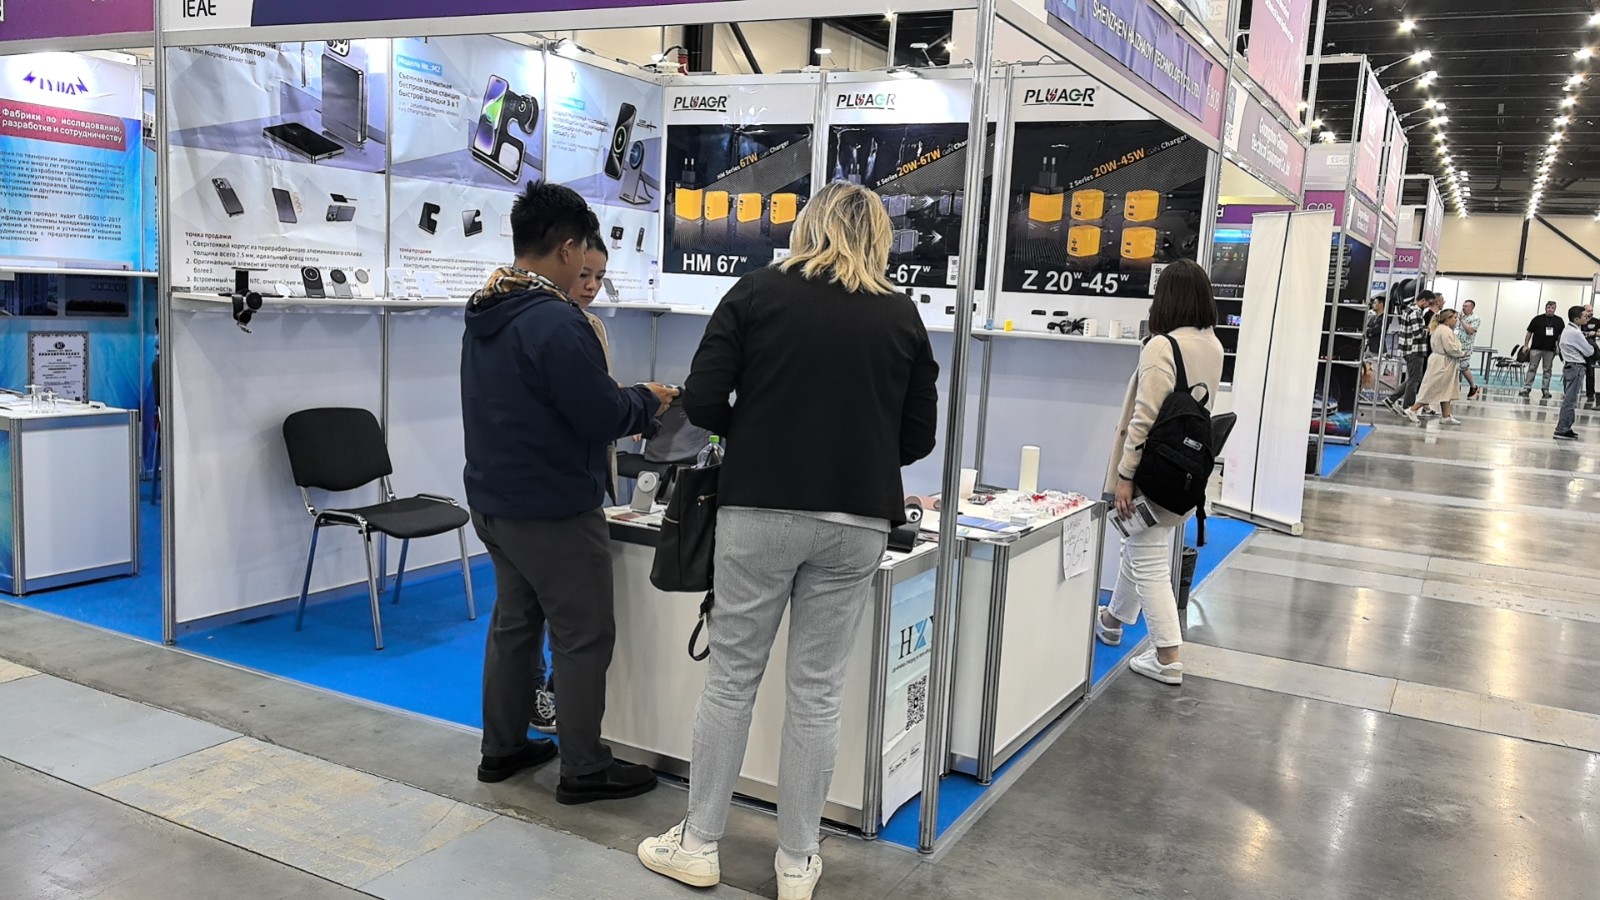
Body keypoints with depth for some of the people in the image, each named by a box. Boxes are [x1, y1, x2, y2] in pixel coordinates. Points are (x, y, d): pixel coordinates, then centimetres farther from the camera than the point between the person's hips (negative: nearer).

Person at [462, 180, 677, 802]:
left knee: (514, 622, 20)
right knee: (585, 637, 2)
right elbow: (603, 415, -22)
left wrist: (624, 404, 12)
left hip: (493, 501, 9)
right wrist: (648, 400, -2)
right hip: (554, 511, -9)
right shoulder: (554, 321, -23)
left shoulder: (484, 315, 7)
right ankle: (583, 770, 12)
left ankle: (503, 747, 31)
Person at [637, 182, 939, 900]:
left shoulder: (758, 292, 0)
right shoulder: (902, 315, 6)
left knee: (731, 677, 10)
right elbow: (918, 436, 7)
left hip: (760, 510, -1)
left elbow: (701, 401, -5)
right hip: (857, 520, 2)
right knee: (818, 690, 9)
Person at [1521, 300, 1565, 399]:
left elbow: (1561, 335, 12)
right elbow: (1529, 332, 3)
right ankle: (1527, 388, -2)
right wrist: (1526, 345, -3)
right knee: (1532, 368, -3)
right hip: (1536, 348, -2)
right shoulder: (1537, 319, 0)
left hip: (1550, 350, 2)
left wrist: (1559, 347, 4)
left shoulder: (1559, 321, 7)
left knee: (1547, 370, 6)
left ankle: (1546, 390, 11)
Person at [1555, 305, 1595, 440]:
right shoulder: (1575, 333, -17)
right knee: (1570, 400, -7)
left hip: (1568, 366, 10)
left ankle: (1563, 428, 18)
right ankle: (1562, 430, -6)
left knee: (1568, 399, 14)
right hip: (1576, 367, -10)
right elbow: (1589, 351, -13)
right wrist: (1591, 347, 9)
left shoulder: (1567, 330, 12)